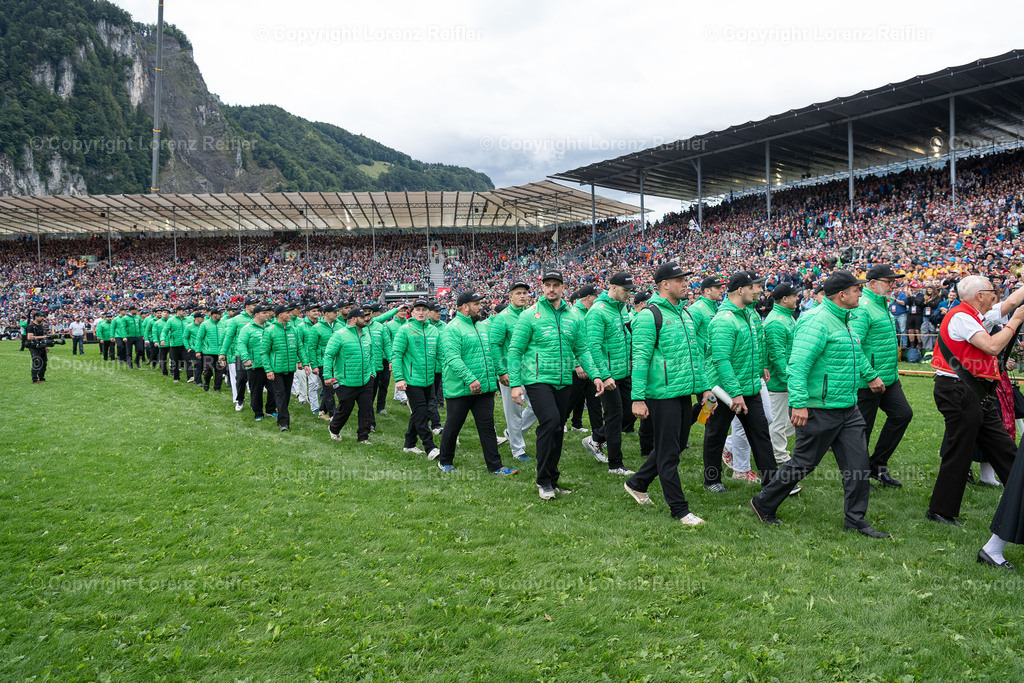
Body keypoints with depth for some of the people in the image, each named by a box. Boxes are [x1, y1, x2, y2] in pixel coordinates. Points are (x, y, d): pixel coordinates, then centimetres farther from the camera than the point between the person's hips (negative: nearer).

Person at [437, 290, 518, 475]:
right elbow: (453, 358, -23)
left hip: (485, 388, 7)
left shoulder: (481, 327, 15)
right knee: (452, 427, 8)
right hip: (460, 389, -6)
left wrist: (500, 372, 14)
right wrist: (470, 379, -31)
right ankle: (445, 462, 26)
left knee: (487, 427, 5)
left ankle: (495, 466, 8)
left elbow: (491, 354, 23)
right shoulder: (452, 329, -12)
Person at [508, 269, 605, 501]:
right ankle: (543, 481, -8)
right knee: (550, 421, -21)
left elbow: (582, 349, 15)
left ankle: (552, 480, 22)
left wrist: (595, 375, 2)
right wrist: (515, 383, -10)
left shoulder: (572, 317, 11)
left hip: (564, 382, 5)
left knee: (557, 429, 10)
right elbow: (515, 351, -4)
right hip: (538, 379, -5)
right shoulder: (530, 315, -3)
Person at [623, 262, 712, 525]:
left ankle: (637, 484, 34)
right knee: (668, 453, 0)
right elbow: (640, 358, -14)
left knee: (673, 446, 17)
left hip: (684, 394, 9)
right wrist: (637, 398, -18)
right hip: (662, 395, -9)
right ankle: (679, 509, 9)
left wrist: (704, 387, 17)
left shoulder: (685, 313, 15)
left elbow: (695, 354, 21)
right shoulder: (650, 315, -11)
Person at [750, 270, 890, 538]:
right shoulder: (817, 323, -18)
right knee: (802, 463, 2)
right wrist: (799, 403, -30)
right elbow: (798, 364, -25)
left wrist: (871, 375, 40)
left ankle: (856, 518, 18)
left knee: (858, 463, 6)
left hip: (848, 410, 9)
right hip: (820, 411, -9)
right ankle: (764, 504, 19)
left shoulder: (844, 321, 14)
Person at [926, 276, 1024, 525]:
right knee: (958, 453, -4)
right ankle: (941, 511, 5)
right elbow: (992, 346, -21)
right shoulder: (961, 317, -14)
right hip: (958, 391, -10)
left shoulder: (976, 316, 16)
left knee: (1003, 448, 12)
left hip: (976, 394, 10)